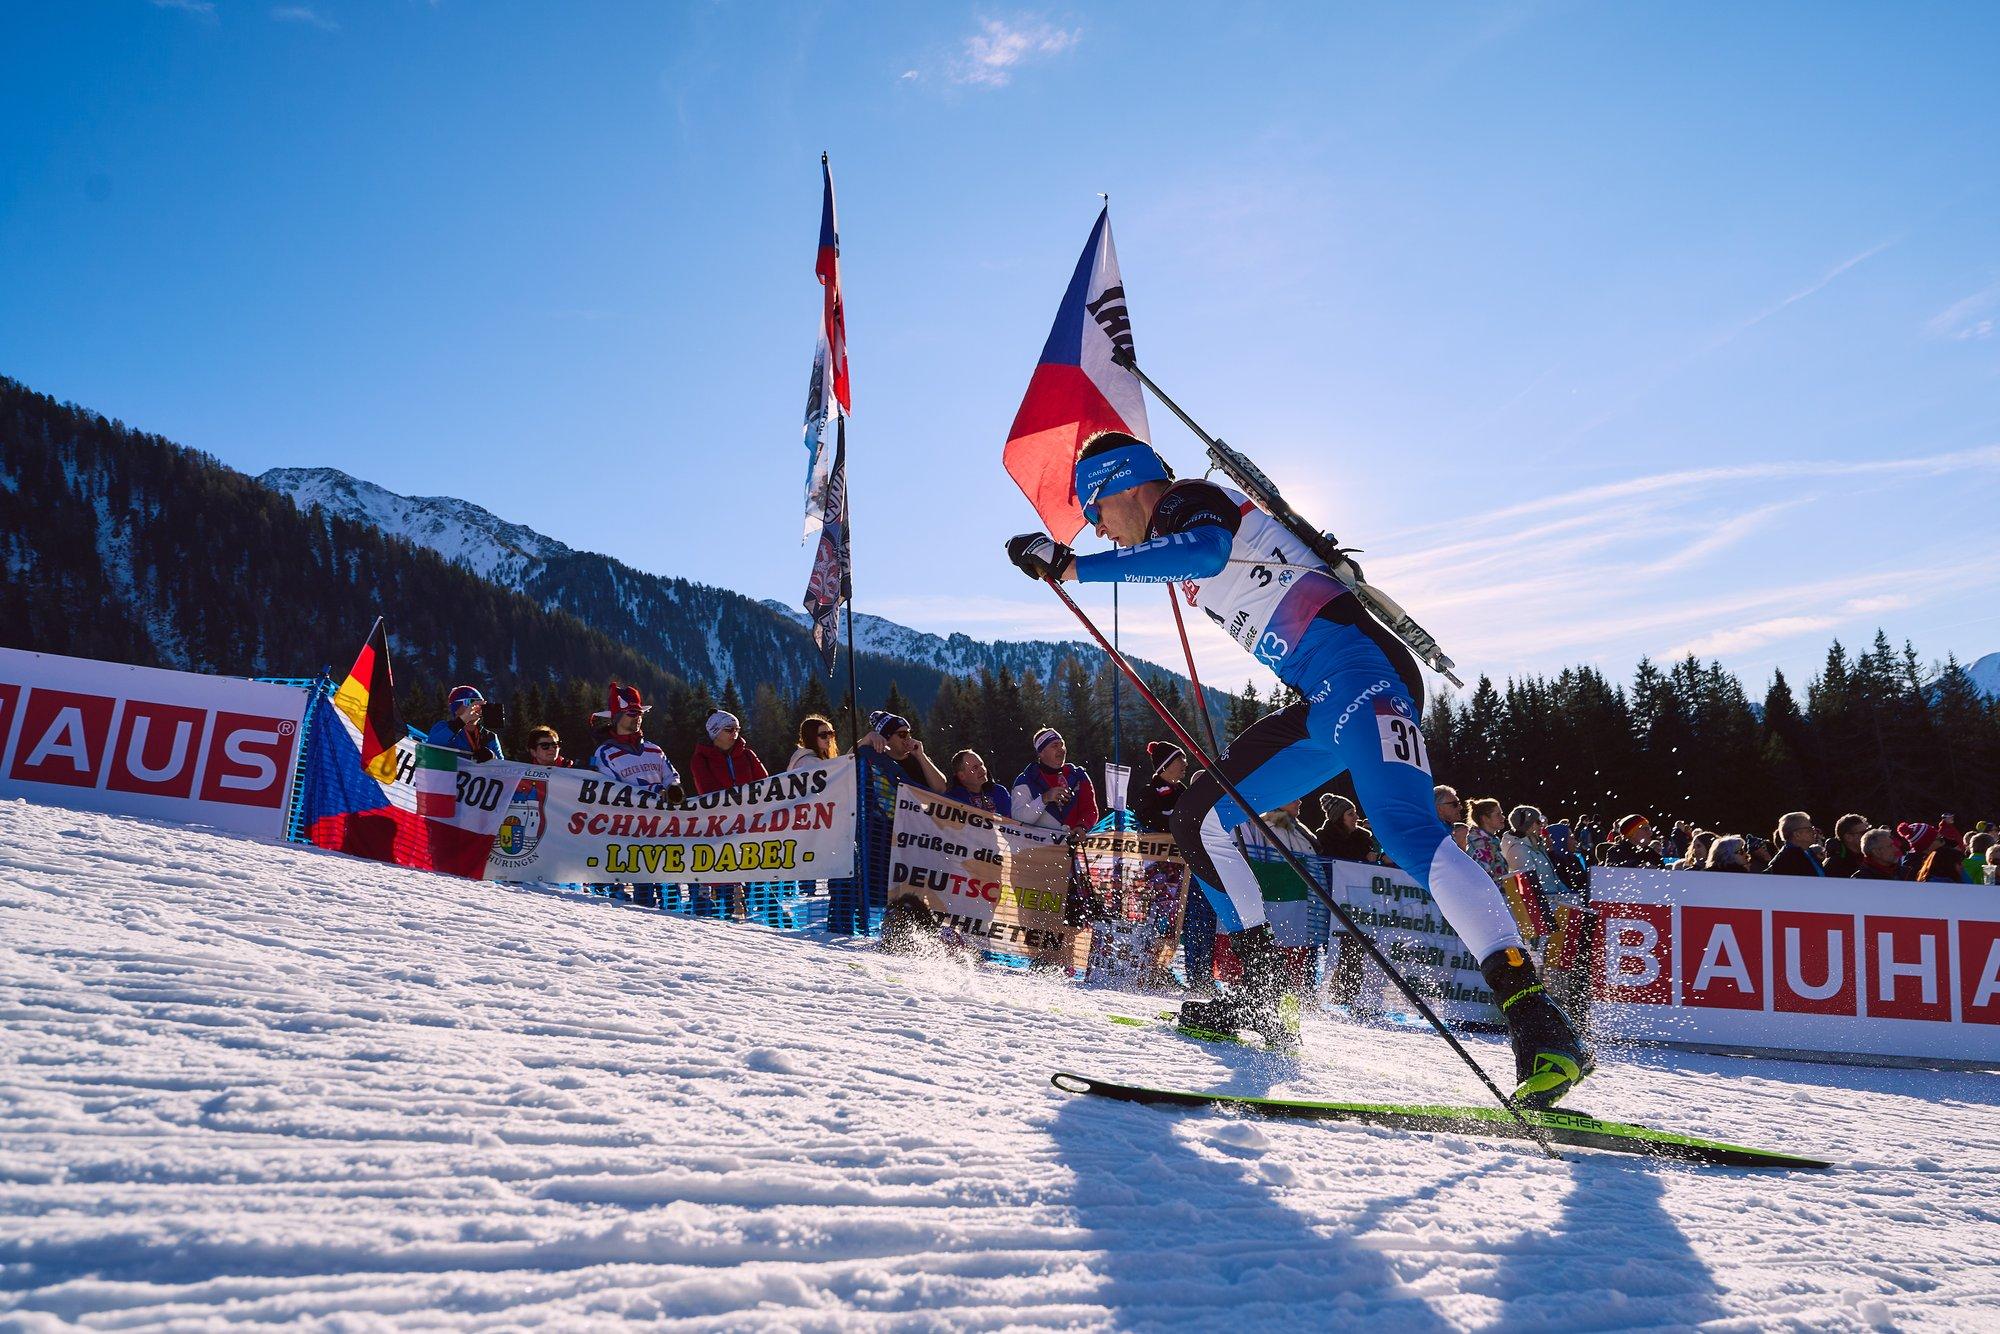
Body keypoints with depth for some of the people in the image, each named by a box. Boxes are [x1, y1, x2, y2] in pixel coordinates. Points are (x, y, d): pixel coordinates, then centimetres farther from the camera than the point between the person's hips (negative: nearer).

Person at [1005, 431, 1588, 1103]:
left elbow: (1204, 551, -23)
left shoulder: (1186, 500, 0)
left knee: (1406, 829, -28)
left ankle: (1541, 1025, -34)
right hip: (1322, 701, 10)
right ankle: (1264, 1000, 12)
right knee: (1198, 818, 11)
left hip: (1355, 665, -10)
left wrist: (1076, 565, -19)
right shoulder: (1179, 536, 27)